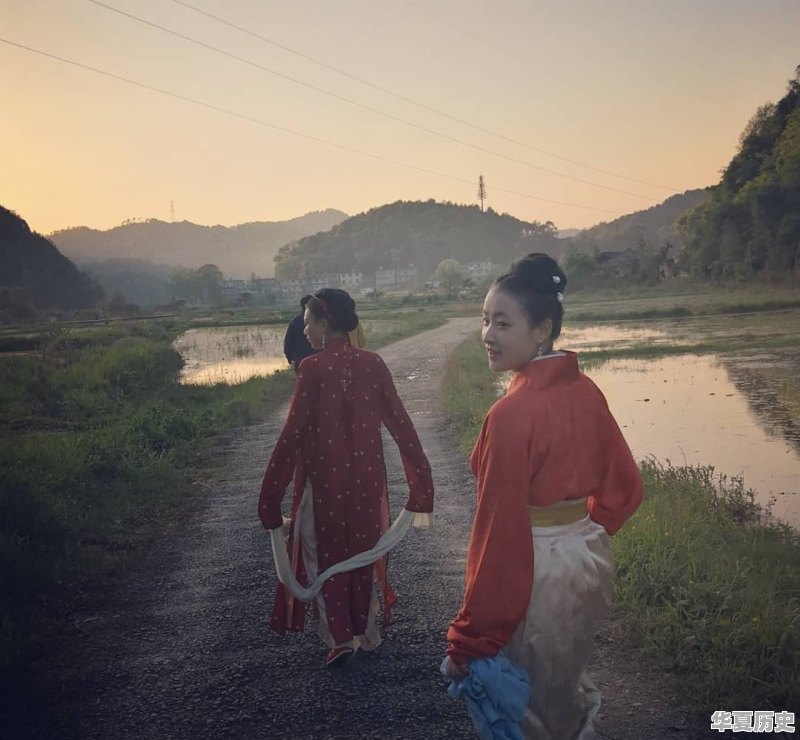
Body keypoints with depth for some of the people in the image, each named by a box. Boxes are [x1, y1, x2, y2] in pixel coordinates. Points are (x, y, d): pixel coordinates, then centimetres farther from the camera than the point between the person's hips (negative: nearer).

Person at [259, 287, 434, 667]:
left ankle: (340, 638, 14)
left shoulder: (312, 368, -17)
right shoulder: (372, 363, -6)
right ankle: (366, 632, 32)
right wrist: (420, 477, 4)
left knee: (326, 553, 16)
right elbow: (400, 422, -4)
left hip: (324, 479, -3)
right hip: (366, 477, 4)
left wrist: (271, 491, -9)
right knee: (364, 550, 20)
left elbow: (293, 433, -17)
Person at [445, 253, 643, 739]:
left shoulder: (511, 413, -24)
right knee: (569, 692, 28)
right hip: (590, 558, 7)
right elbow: (624, 486, 7)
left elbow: (500, 528, -23)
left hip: (536, 572, -7)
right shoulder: (586, 390, -2)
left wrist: (469, 638, -16)